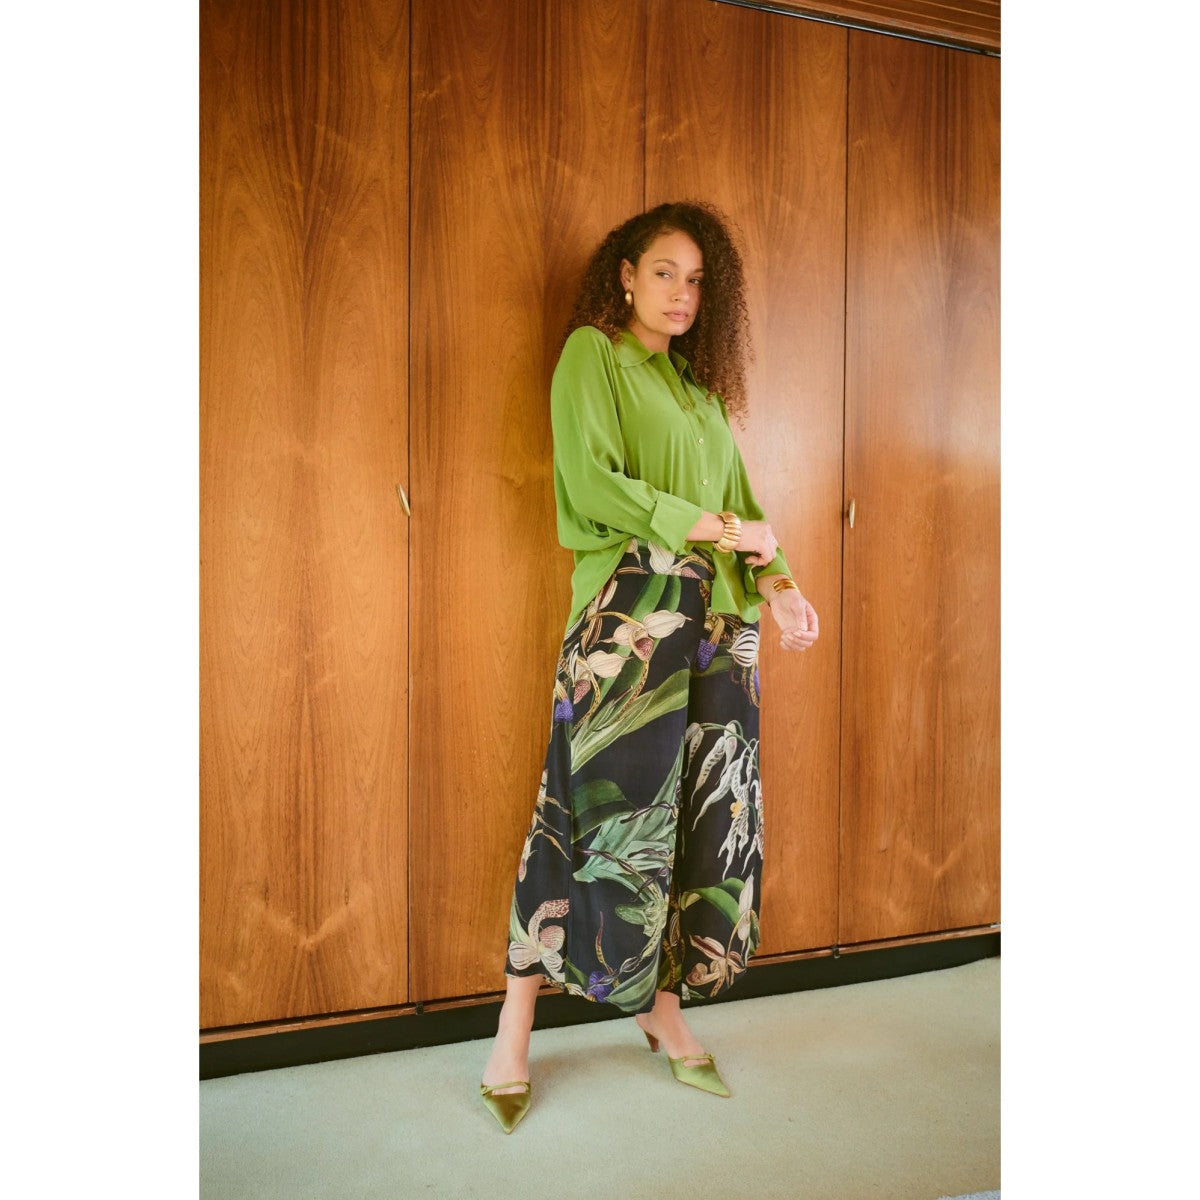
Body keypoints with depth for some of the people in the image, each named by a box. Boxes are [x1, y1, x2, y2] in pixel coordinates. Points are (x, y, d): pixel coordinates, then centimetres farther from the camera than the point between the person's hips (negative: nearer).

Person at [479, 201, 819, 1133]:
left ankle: (664, 1004, 21)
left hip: (717, 614, 7)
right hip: (629, 609, -6)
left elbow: (739, 498, 16)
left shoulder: (702, 381, 21)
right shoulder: (591, 354, 2)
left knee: (705, 811, 6)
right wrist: (718, 528, -10)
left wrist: (777, 580, -1)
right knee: (606, 809, -5)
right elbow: (593, 485, -11)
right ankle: (516, 1032, 9)